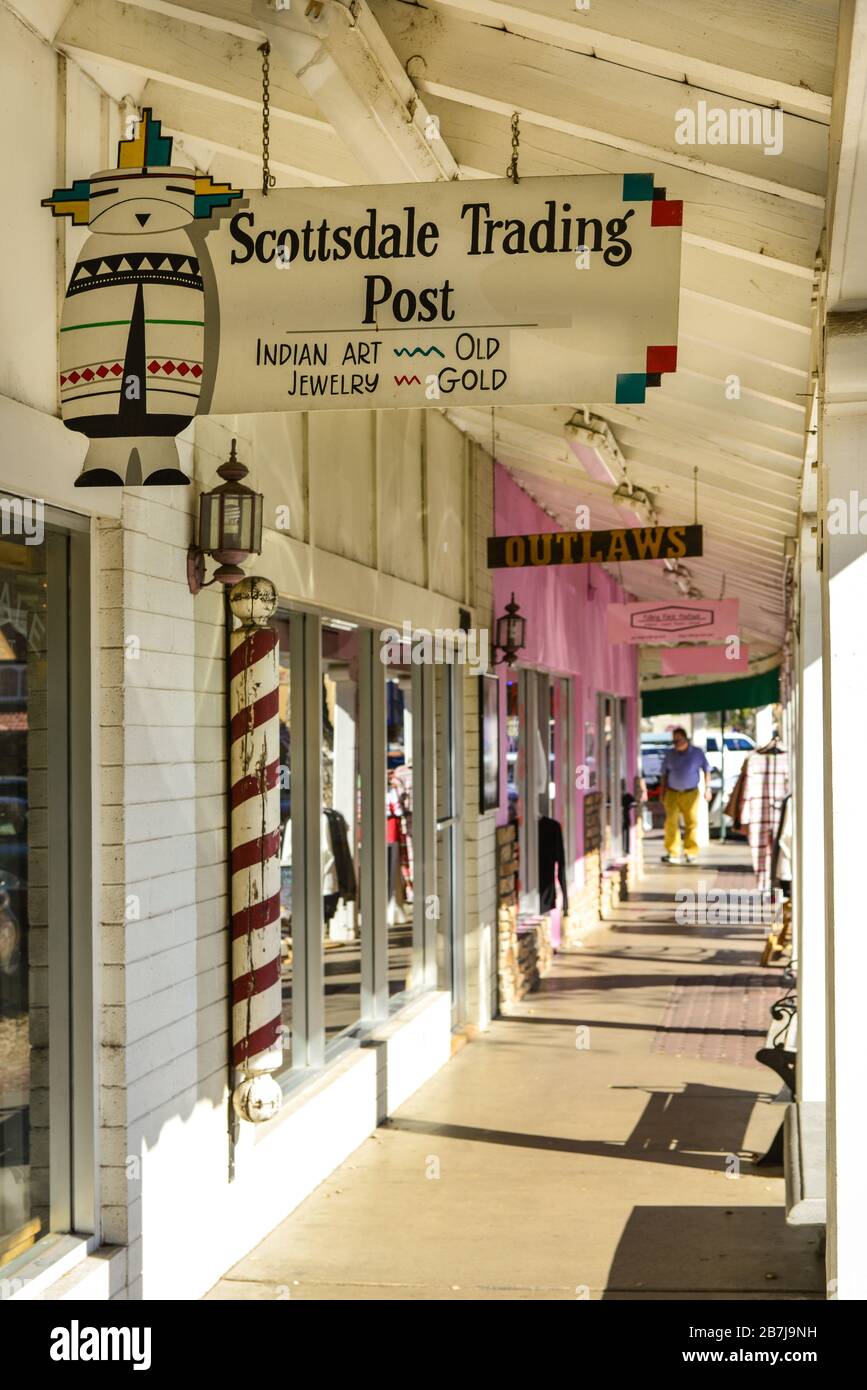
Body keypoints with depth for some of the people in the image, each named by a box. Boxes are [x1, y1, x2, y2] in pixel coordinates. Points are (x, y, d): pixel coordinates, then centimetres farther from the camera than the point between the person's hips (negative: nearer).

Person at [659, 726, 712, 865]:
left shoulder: (697, 753, 1)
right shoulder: (670, 754, 5)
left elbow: (706, 770, 8)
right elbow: (664, 774, 11)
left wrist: (707, 788, 2)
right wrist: (662, 791, 7)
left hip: (690, 794, -1)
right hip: (672, 793, 1)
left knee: (691, 822, -2)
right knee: (671, 823, -9)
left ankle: (691, 852, 9)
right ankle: (673, 854, -7)